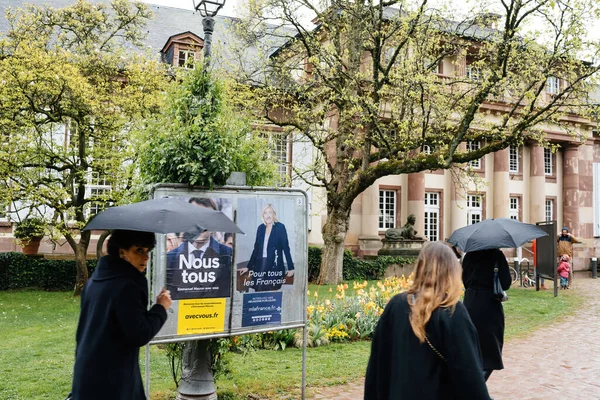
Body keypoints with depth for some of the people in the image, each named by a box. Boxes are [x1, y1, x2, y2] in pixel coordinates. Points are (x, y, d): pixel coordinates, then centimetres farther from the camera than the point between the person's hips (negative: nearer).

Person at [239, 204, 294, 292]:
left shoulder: (280, 227, -4)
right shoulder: (260, 228, 9)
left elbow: (286, 248, -5)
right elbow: (256, 249, 14)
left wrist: (291, 268, -9)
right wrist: (248, 267, 14)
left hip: (274, 266, -4)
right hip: (260, 265, 4)